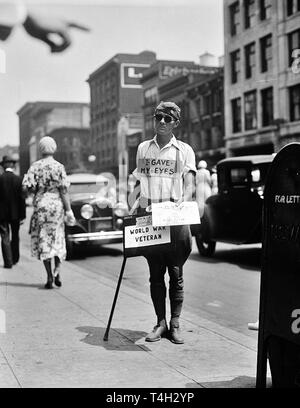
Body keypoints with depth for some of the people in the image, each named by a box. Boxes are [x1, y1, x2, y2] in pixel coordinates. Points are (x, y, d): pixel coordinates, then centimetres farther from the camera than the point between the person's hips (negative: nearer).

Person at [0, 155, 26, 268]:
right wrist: (22, 215, -1)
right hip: (15, 213, 2)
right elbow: (22, 198, -6)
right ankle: (15, 259, 27)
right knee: (15, 237, 17)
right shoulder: (18, 179, -6)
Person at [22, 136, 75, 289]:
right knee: (57, 239, 15)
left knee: (43, 241, 6)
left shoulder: (35, 166, -3)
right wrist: (68, 210, -3)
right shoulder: (59, 167, -5)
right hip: (56, 205, 0)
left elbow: (27, 187, -9)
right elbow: (64, 190, -7)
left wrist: (38, 190, 12)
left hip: (40, 205, 0)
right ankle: (57, 270, 0)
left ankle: (49, 276, 2)